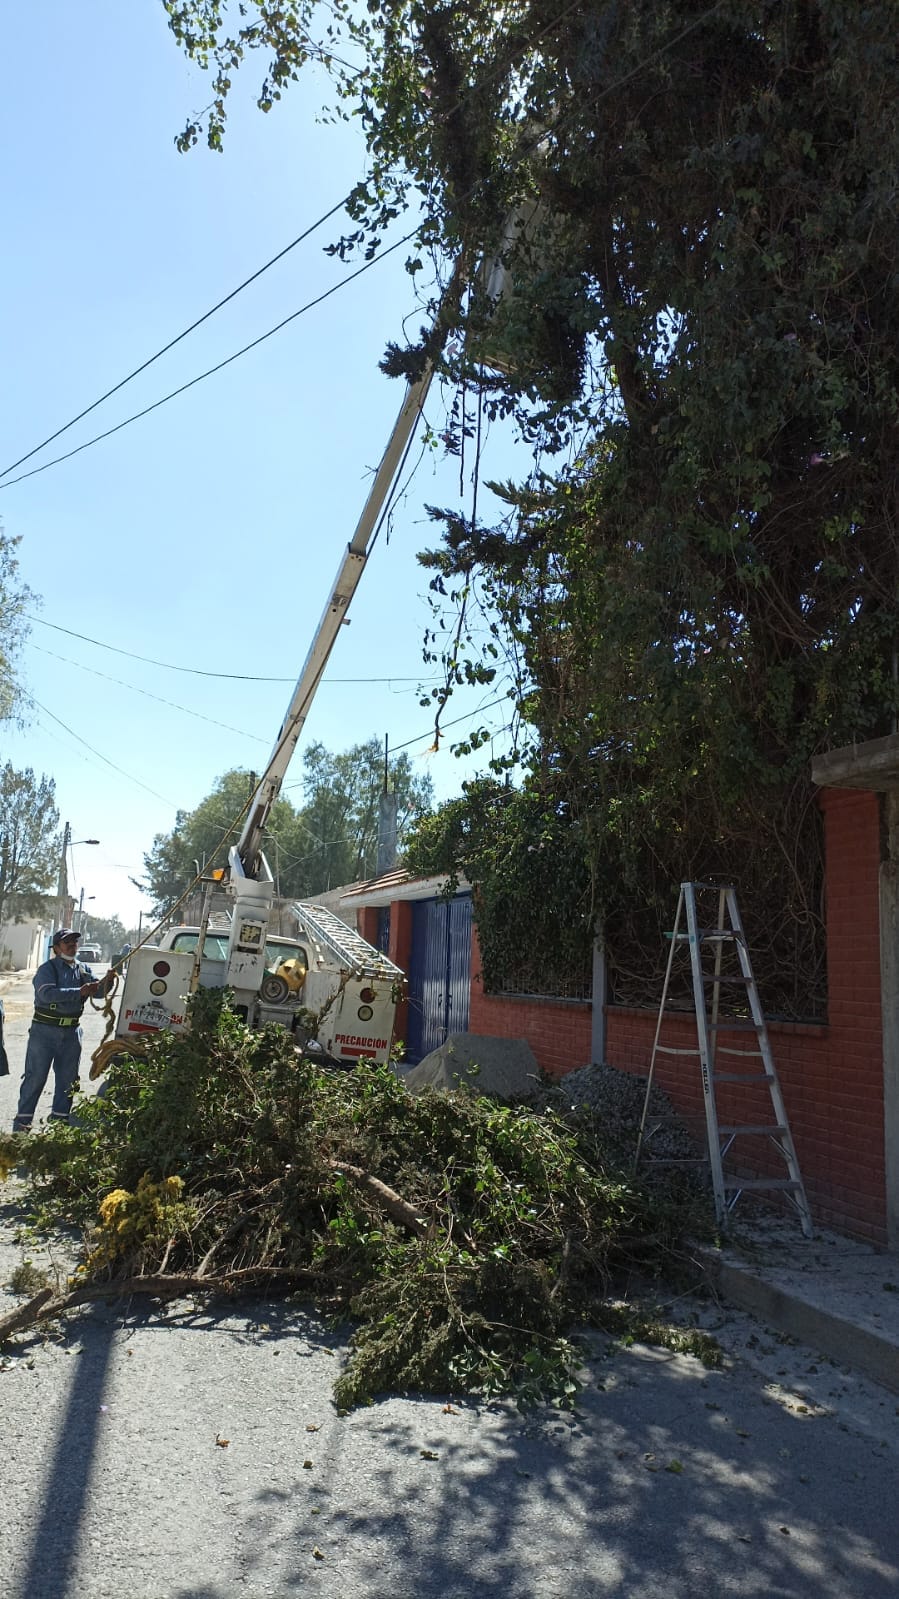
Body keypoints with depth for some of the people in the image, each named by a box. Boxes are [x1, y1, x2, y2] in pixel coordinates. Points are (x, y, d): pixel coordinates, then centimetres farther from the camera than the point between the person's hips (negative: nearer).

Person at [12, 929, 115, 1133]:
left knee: (68, 1078, 10)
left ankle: (59, 1120, 22)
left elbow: (99, 990, 1)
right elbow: (48, 993, -25)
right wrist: (79, 992, -31)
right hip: (45, 1031, -5)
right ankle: (22, 1123, 9)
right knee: (36, 1077, 0)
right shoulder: (47, 969, -8)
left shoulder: (83, 969, 9)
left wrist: (107, 981, -21)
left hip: (71, 1032, 5)